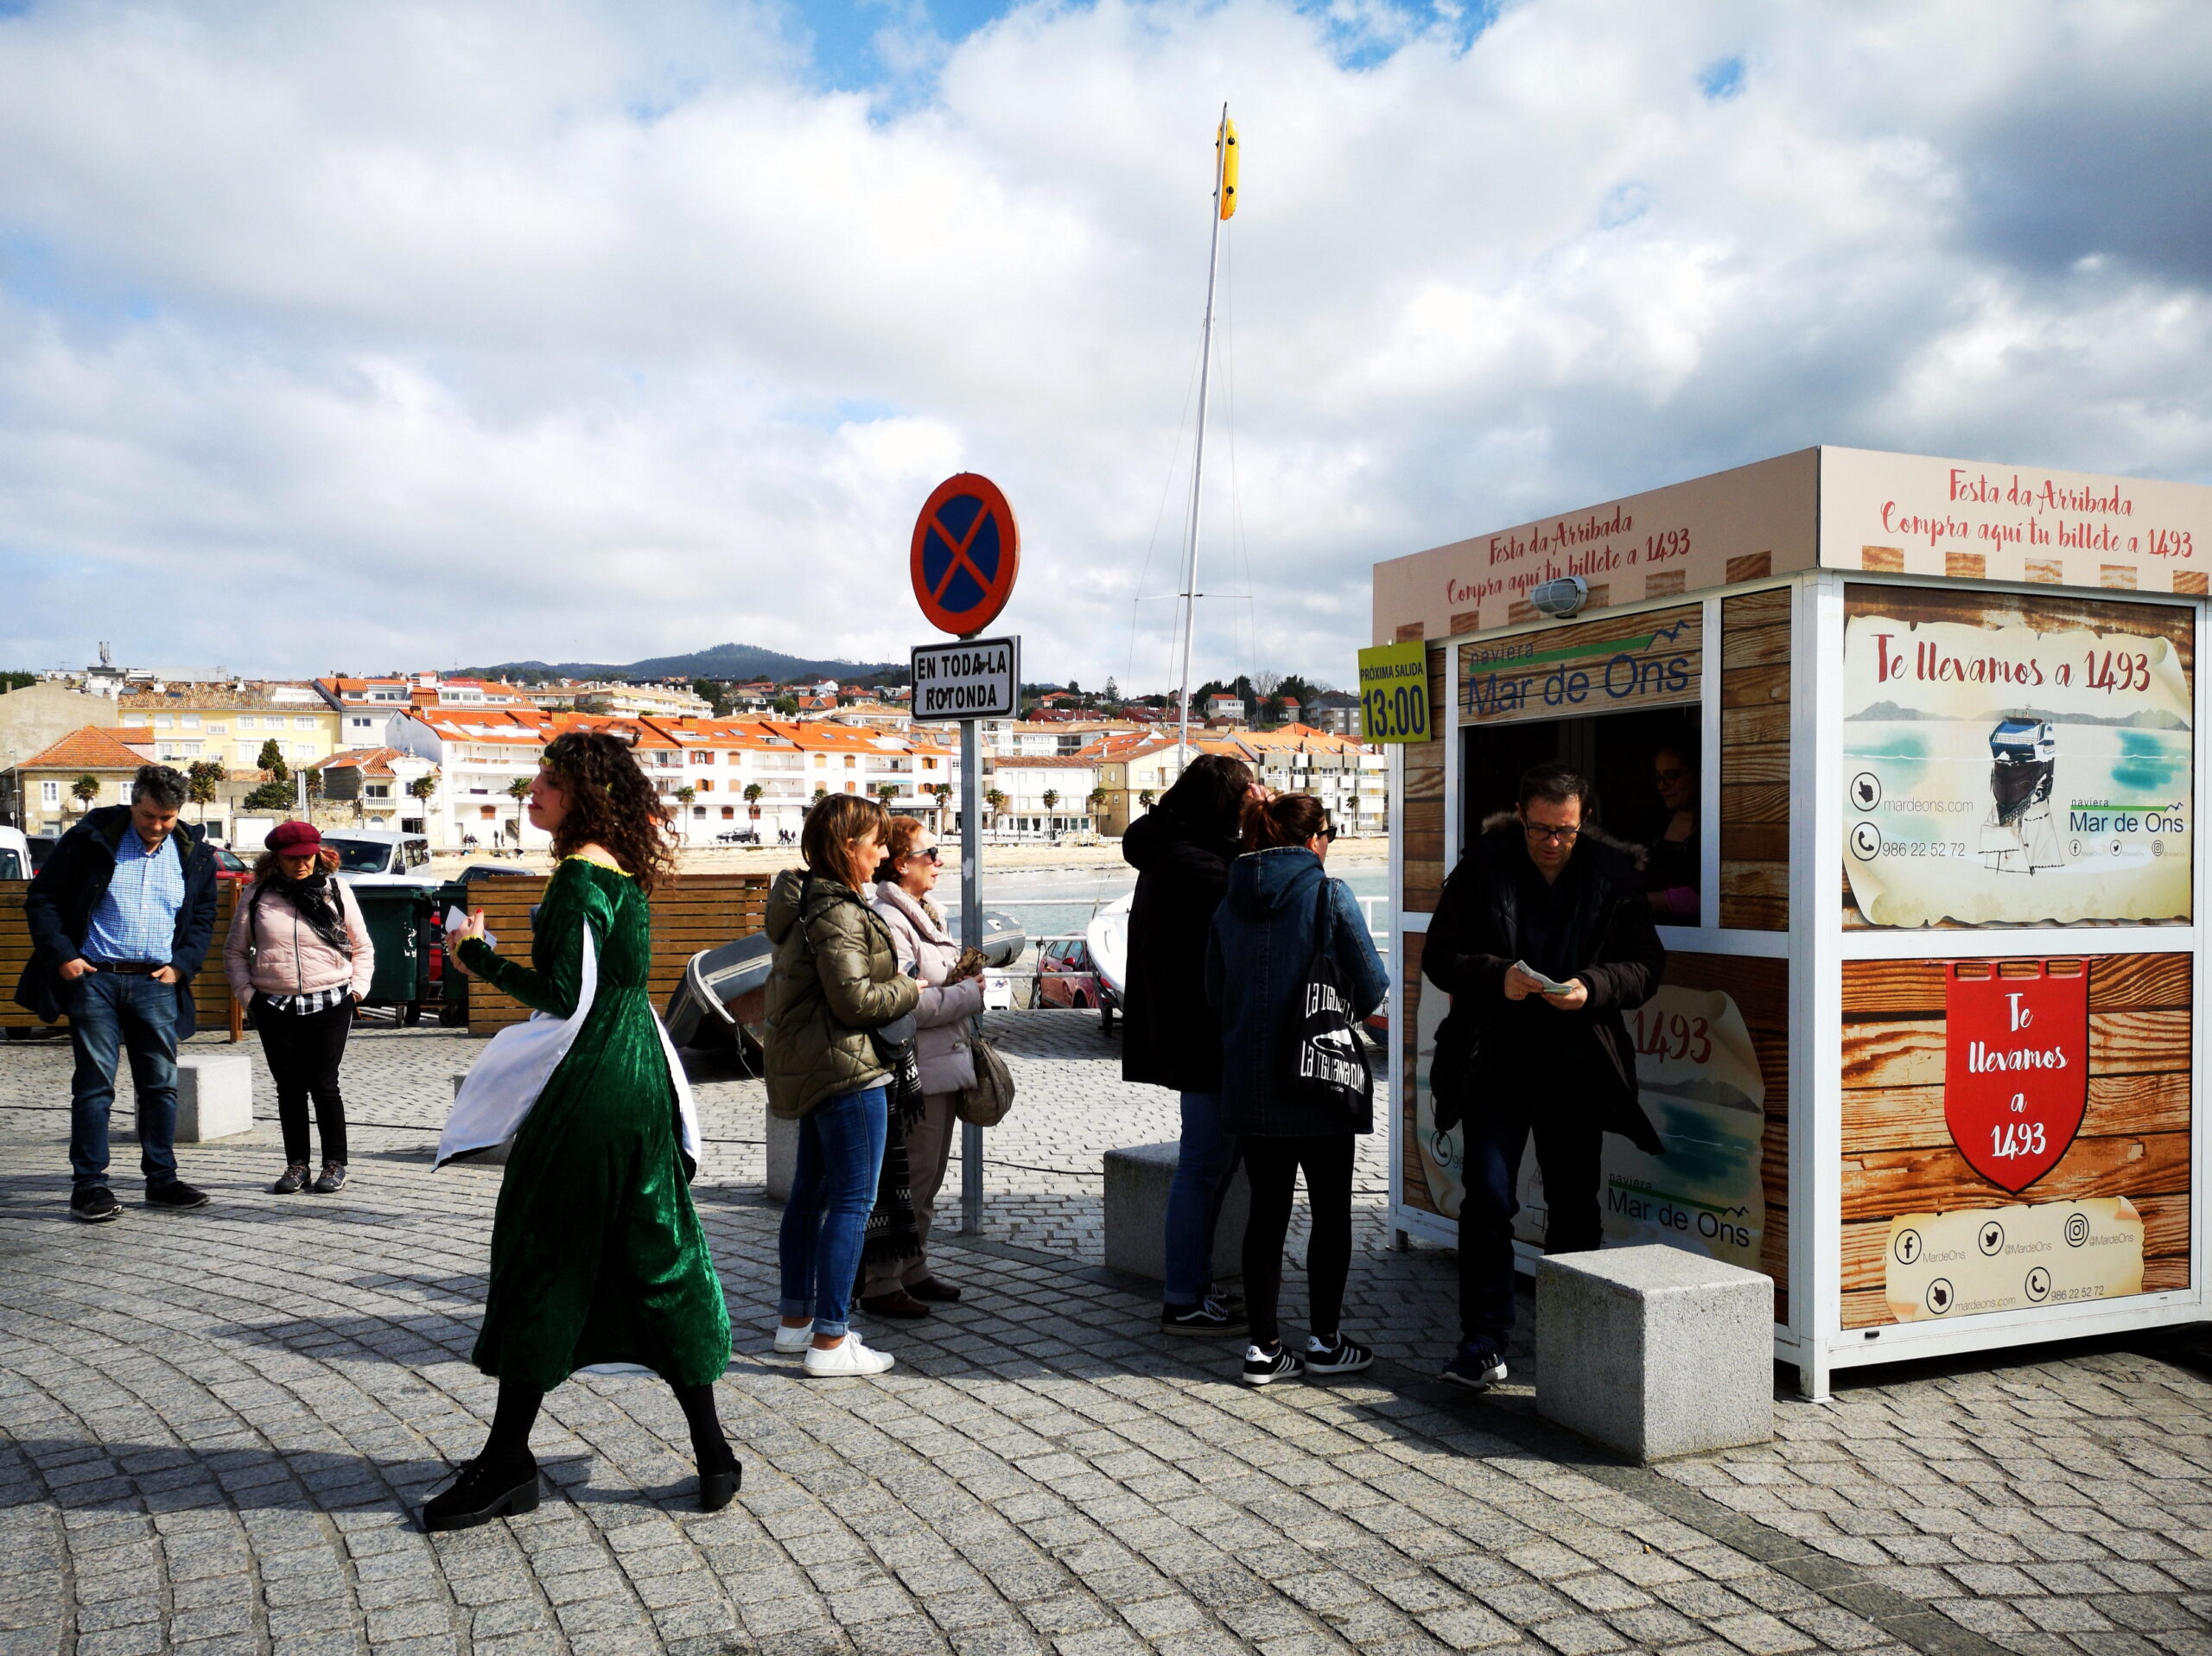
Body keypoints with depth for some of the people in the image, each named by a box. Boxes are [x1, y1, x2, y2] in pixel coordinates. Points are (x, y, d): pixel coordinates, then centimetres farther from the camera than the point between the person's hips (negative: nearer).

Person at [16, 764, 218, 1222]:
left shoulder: (194, 853, 8)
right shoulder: (92, 838, -1)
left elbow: (203, 918, 18)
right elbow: (42, 899, 3)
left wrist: (182, 964, 3)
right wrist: (62, 957, -7)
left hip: (157, 983, 3)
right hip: (94, 978, -3)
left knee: (161, 1084, 5)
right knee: (95, 1083, -1)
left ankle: (162, 1180, 14)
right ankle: (89, 1185, 5)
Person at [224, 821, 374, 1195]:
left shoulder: (336, 890, 5)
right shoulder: (256, 895, 5)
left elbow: (363, 947, 12)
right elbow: (234, 951, 13)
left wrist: (357, 987, 1)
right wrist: (246, 993, 2)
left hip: (330, 1005, -1)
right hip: (275, 1009, 2)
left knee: (324, 1086, -2)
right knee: (289, 1088, 8)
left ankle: (334, 1164, 10)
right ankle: (296, 1164, 18)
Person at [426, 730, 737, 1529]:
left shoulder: (580, 875, -14)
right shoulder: (625, 873, 13)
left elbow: (562, 996, -19)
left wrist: (479, 957, -7)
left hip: (588, 1090, -9)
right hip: (643, 1079, 9)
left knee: (540, 1260, 2)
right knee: (657, 1258, 11)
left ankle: (509, 1464, 13)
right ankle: (711, 1450, 15)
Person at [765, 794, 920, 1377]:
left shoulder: (804, 900, 12)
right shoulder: (838, 912, -19)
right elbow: (854, 1000, -22)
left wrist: (889, 978, 10)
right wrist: (910, 990, -7)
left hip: (809, 1068, 11)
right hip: (847, 1068, -11)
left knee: (811, 1192, 18)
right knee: (852, 1201, -6)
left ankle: (797, 1318, 29)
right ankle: (829, 1341, -3)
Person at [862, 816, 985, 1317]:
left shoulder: (925, 915, 16)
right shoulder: (888, 921, -16)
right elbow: (902, 1004, -25)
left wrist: (966, 979, 8)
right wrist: (967, 994, -13)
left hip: (943, 1067, 10)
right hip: (915, 1073, -10)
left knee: (927, 1181, 17)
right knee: (906, 1181, -4)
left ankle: (913, 1271, 27)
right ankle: (880, 1286, 4)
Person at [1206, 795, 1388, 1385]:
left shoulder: (1230, 903, 4)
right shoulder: (1328, 894, -10)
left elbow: (1215, 990, 10)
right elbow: (1371, 985, -7)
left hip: (1247, 1082, 5)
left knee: (1267, 1209, 11)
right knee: (1330, 1210, 10)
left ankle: (1262, 1347, 13)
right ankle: (1325, 1342, 18)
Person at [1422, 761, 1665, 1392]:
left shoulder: (1613, 874, 0)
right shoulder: (1482, 868, -3)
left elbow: (1646, 963, 1)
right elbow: (1439, 956, -1)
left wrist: (1593, 987, -18)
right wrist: (1496, 976, -20)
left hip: (1577, 1064, 2)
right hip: (1496, 1062, -1)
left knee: (1575, 1208, 11)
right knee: (1488, 1200, -7)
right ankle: (1484, 1346, 1)